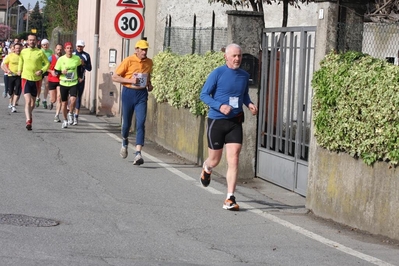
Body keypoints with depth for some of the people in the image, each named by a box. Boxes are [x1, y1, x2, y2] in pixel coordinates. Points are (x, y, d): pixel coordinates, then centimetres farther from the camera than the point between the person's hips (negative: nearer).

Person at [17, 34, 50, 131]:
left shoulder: (40, 52, -4)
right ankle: (28, 121, -22)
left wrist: (42, 71, -11)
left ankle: (29, 116, 40)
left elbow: (47, 63, 3)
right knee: (27, 101, -16)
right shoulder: (23, 52, 3)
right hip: (26, 78, -1)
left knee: (33, 102, 13)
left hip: (36, 79, 1)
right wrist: (19, 70, 11)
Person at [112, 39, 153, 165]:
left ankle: (138, 154, -18)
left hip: (142, 94, 2)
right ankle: (124, 141, 44)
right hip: (128, 93, -2)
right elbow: (115, 77, -6)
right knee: (127, 122, 11)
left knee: (140, 123, -12)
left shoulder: (149, 62, 5)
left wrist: (149, 84, 5)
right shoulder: (128, 61, -8)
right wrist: (130, 80, -17)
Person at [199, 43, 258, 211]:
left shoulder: (244, 76, 7)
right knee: (215, 160, 10)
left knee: (233, 160, -10)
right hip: (216, 121, -3)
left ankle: (230, 199, -9)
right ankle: (206, 168, 49)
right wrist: (220, 106, -21)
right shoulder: (217, 74, -7)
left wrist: (249, 104, 1)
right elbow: (204, 94, -7)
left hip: (235, 122, 3)